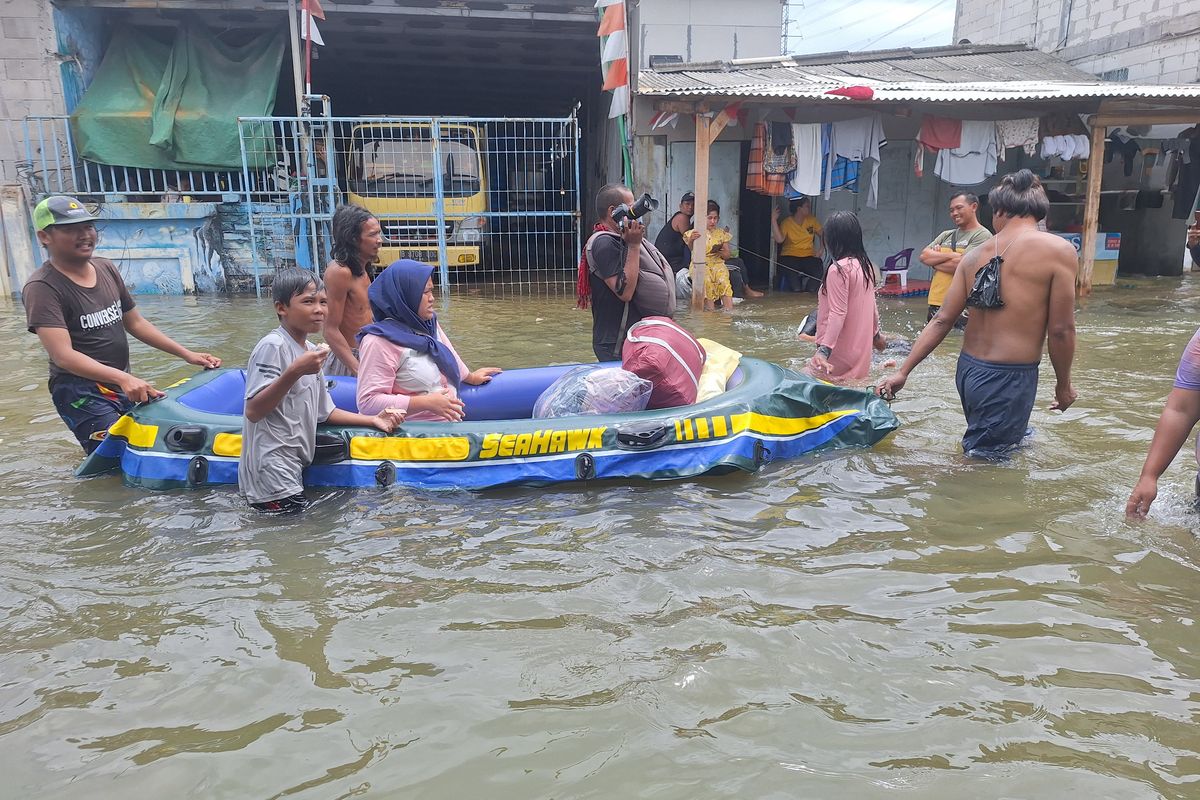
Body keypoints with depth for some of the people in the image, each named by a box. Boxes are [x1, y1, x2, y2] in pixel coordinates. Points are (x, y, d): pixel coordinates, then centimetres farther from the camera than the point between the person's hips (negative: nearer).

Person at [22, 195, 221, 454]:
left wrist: (186, 354, 7)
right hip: (82, 392, -7)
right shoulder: (43, 287, -13)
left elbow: (135, 323, 17)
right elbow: (63, 355, -23)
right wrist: (123, 378, -36)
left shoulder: (106, 269, 10)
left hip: (124, 385, 8)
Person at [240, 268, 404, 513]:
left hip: (292, 473, 9)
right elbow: (253, 411, -23)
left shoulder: (310, 350, 12)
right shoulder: (272, 346, -15)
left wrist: (373, 420, 8)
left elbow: (325, 411, 18)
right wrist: (294, 372, -32)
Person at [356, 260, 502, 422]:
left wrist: (470, 377, 43)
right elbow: (368, 402, -18)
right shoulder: (380, 341, -14)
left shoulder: (429, 323, 9)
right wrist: (426, 403, -20)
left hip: (450, 426, 7)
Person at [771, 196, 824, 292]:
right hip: (790, 256, -4)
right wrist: (774, 220, -21)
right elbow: (779, 239, -18)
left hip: (809, 256, 4)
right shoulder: (786, 223, -3)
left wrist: (821, 248, -1)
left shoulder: (812, 220, 9)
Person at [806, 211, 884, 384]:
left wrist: (824, 350, -26)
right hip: (861, 350, 9)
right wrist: (876, 333, 35)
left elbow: (837, 314, -21)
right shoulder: (866, 265, 10)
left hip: (841, 354, -9)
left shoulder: (838, 269, -15)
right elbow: (872, 306, 19)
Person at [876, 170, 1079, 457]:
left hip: (969, 369, 6)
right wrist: (1064, 385, 4)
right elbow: (1061, 330, -11)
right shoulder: (1058, 250, -10)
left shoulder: (975, 255, 5)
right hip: (1008, 378, -6)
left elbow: (942, 320, 4)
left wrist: (903, 371, 9)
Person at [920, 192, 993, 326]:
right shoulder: (946, 235, 17)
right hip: (936, 302, 7)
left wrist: (934, 260, -1)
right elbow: (924, 256, 4)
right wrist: (949, 255, -11)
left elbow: (960, 264, -16)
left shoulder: (982, 235, -4)